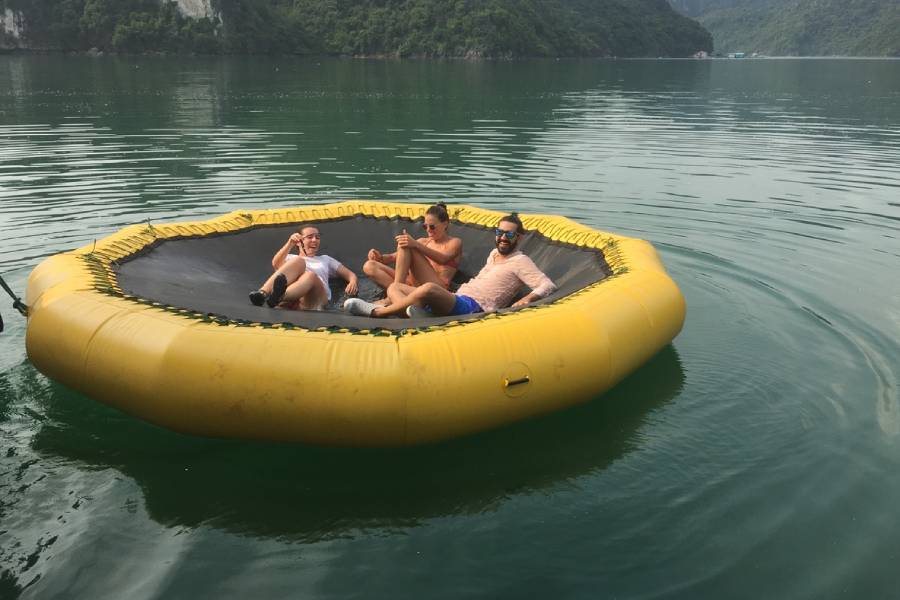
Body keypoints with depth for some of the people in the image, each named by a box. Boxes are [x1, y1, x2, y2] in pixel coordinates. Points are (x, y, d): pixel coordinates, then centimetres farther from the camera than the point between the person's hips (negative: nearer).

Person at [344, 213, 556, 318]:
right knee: (394, 287, 2)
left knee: (428, 288, -37)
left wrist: (527, 299, -25)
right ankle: (416, 314, -30)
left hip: (472, 307, -9)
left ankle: (377, 312, -21)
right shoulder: (494, 253, 26)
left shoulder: (520, 261, 2)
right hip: (456, 299, 10)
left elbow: (549, 286, -7)